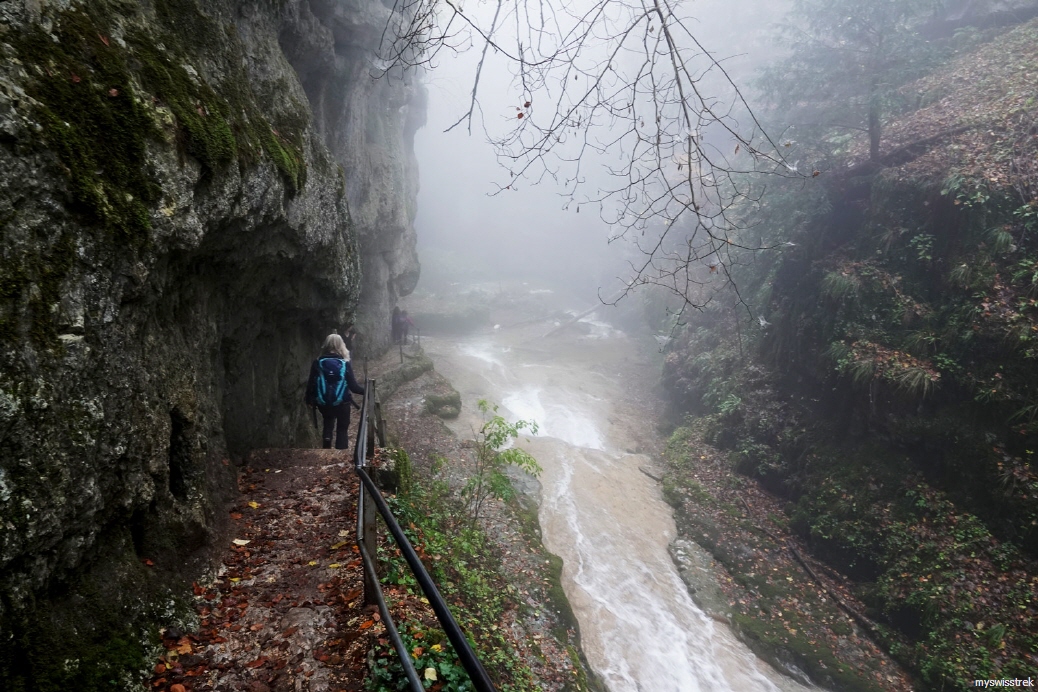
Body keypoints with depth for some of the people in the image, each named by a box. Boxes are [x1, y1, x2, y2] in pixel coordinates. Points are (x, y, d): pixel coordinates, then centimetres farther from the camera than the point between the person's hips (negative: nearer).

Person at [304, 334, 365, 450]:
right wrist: (365, 390, 7)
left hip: (323, 403, 2)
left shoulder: (318, 363, -6)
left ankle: (327, 444, 6)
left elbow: (311, 383, -1)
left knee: (328, 423, 29)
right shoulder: (344, 364, -11)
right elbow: (353, 385, -10)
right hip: (342, 403, -2)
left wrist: (309, 399, 15)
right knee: (342, 429, 13)